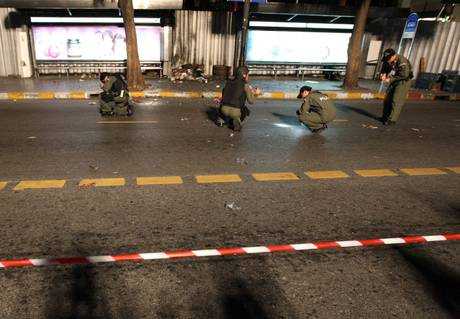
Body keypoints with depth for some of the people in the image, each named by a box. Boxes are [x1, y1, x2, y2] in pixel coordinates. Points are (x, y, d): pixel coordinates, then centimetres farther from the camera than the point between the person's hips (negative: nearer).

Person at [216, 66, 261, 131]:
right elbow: (251, 101, -2)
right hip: (235, 112, -4)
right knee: (247, 111, 30)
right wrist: (256, 94, 20)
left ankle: (221, 119, 22)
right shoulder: (245, 85, -1)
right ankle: (236, 120, 5)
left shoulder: (228, 82, 14)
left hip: (224, 109, 4)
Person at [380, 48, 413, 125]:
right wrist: (383, 74, -14)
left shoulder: (402, 61, -27)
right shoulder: (387, 61, -5)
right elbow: (384, 69, 10)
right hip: (394, 81, 8)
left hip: (403, 81, -8)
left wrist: (390, 79, -30)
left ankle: (392, 120, -15)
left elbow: (404, 75, -30)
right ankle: (385, 117, 21)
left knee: (396, 101, -14)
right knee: (387, 98, 10)